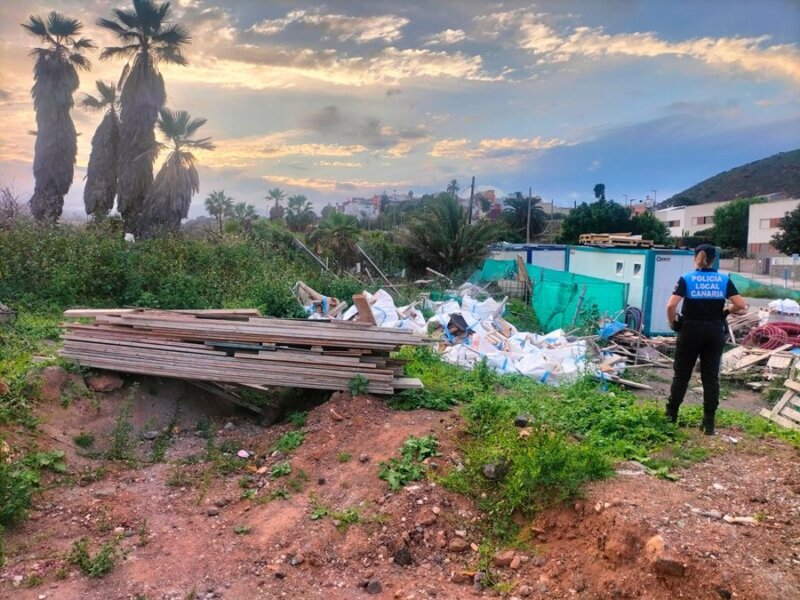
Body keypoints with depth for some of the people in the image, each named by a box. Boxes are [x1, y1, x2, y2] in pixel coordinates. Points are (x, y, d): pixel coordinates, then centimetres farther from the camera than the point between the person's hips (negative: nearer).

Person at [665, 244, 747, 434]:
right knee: (711, 376, 7)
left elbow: (671, 306, -17)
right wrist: (726, 311, 12)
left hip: (691, 330, -1)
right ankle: (709, 422, 9)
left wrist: (672, 323, -1)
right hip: (715, 331, 1)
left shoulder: (686, 279, -5)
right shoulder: (724, 279, 1)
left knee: (682, 374, 11)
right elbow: (741, 305, -7)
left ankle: (671, 414, 19)